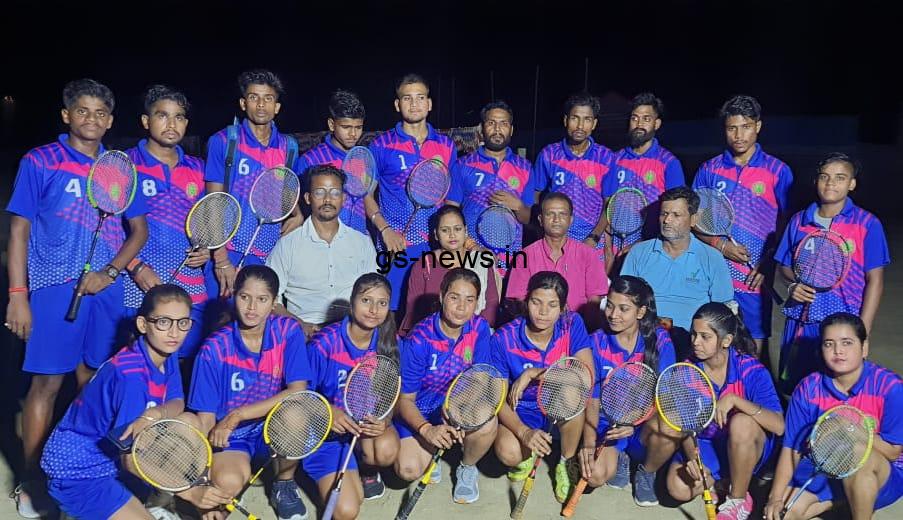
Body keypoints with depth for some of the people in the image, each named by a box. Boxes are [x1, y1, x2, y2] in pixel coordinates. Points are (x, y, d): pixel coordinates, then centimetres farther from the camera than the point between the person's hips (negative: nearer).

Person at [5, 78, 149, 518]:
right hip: (55, 288, -3)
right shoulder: (39, 162, -1)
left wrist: (109, 272, -4)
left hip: (107, 289, 4)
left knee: (95, 379, 10)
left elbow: (139, 230, 11)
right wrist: (18, 295, -8)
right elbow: (19, 231, -1)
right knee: (47, 382, -1)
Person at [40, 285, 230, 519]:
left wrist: (154, 415, -27)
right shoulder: (130, 374, -28)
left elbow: (177, 404, -3)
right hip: (77, 473, -8)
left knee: (190, 422, -4)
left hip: (113, 459, 8)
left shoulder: (167, 354, -5)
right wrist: (189, 492, -29)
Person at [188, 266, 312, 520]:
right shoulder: (214, 349, -14)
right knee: (228, 482, -33)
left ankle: (284, 483, -1)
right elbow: (205, 419, -12)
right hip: (228, 438, -1)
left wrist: (237, 415, -26)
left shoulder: (288, 332, -12)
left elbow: (297, 392, -22)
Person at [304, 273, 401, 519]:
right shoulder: (325, 343, -19)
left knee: (387, 450, -33)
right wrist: (327, 412, -30)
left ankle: (367, 470, 5)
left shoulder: (388, 343, -9)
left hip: (371, 423, 3)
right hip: (328, 427, -2)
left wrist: (384, 420, -24)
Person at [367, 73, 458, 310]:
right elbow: (366, 194, 4)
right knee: (395, 311, 0)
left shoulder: (446, 146, 10)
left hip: (437, 244, 2)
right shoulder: (382, 146, 3)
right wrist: (385, 229, -9)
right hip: (396, 245, -2)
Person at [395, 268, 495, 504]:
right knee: (408, 470, -25)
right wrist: (426, 430, -32)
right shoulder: (419, 340, -22)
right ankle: (430, 450, 15)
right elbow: (405, 399, -15)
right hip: (418, 412, -2)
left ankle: (468, 468, 4)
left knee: (487, 423, -31)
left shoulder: (479, 329, -13)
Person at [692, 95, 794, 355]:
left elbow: (784, 226, 3)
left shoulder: (778, 171, 1)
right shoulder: (709, 170, 6)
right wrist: (720, 245, -8)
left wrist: (766, 263, -10)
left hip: (754, 277, -1)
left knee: (751, 351, 5)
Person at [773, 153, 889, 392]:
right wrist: (793, 285, -8)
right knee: (792, 389, 10)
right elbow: (784, 266, 15)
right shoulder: (798, 221, 6)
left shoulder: (867, 224, -3)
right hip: (799, 321, 3)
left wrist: (862, 330, -10)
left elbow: (875, 280, -4)